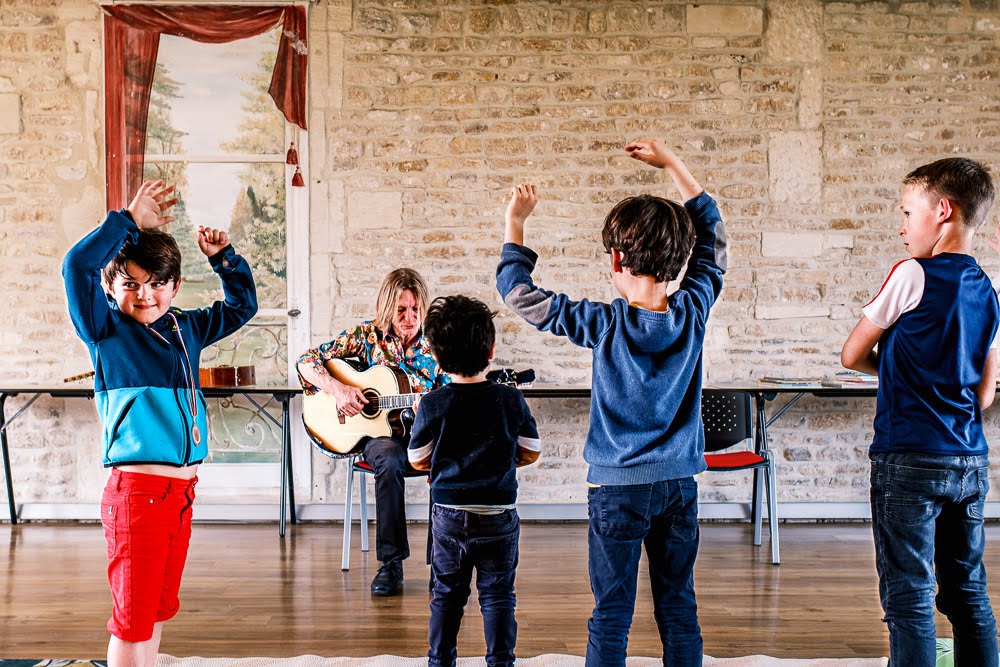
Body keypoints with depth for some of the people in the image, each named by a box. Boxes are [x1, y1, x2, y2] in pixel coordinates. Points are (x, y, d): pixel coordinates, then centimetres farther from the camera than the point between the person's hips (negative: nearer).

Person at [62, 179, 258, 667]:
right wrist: (129, 220, -14)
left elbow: (241, 306, 25)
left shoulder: (185, 329, 11)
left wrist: (223, 258, 11)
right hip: (136, 490, -6)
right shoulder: (106, 330, -4)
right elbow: (76, 264, -20)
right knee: (132, 617, 0)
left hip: (182, 489, 6)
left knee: (157, 609, 17)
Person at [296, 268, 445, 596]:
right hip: (380, 432, -1)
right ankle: (391, 563, -27)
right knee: (389, 460, -37)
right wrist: (337, 389, -16)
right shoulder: (367, 334, 1)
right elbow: (306, 361, 0)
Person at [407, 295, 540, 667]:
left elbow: (417, 460, 1)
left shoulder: (432, 405, -9)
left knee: (447, 594, 15)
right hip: (499, 515, 0)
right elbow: (531, 453, 5)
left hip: (449, 514, 1)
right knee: (497, 595, 10)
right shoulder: (510, 399, -6)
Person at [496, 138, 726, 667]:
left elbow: (519, 294, -7)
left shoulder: (605, 325, -15)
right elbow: (712, 238, 10)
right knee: (679, 609, 13)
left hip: (619, 485, -4)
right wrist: (672, 164, 16)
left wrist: (515, 221, 4)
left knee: (612, 615, 4)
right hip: (679, 482, 4)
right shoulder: (692, 312, -5)